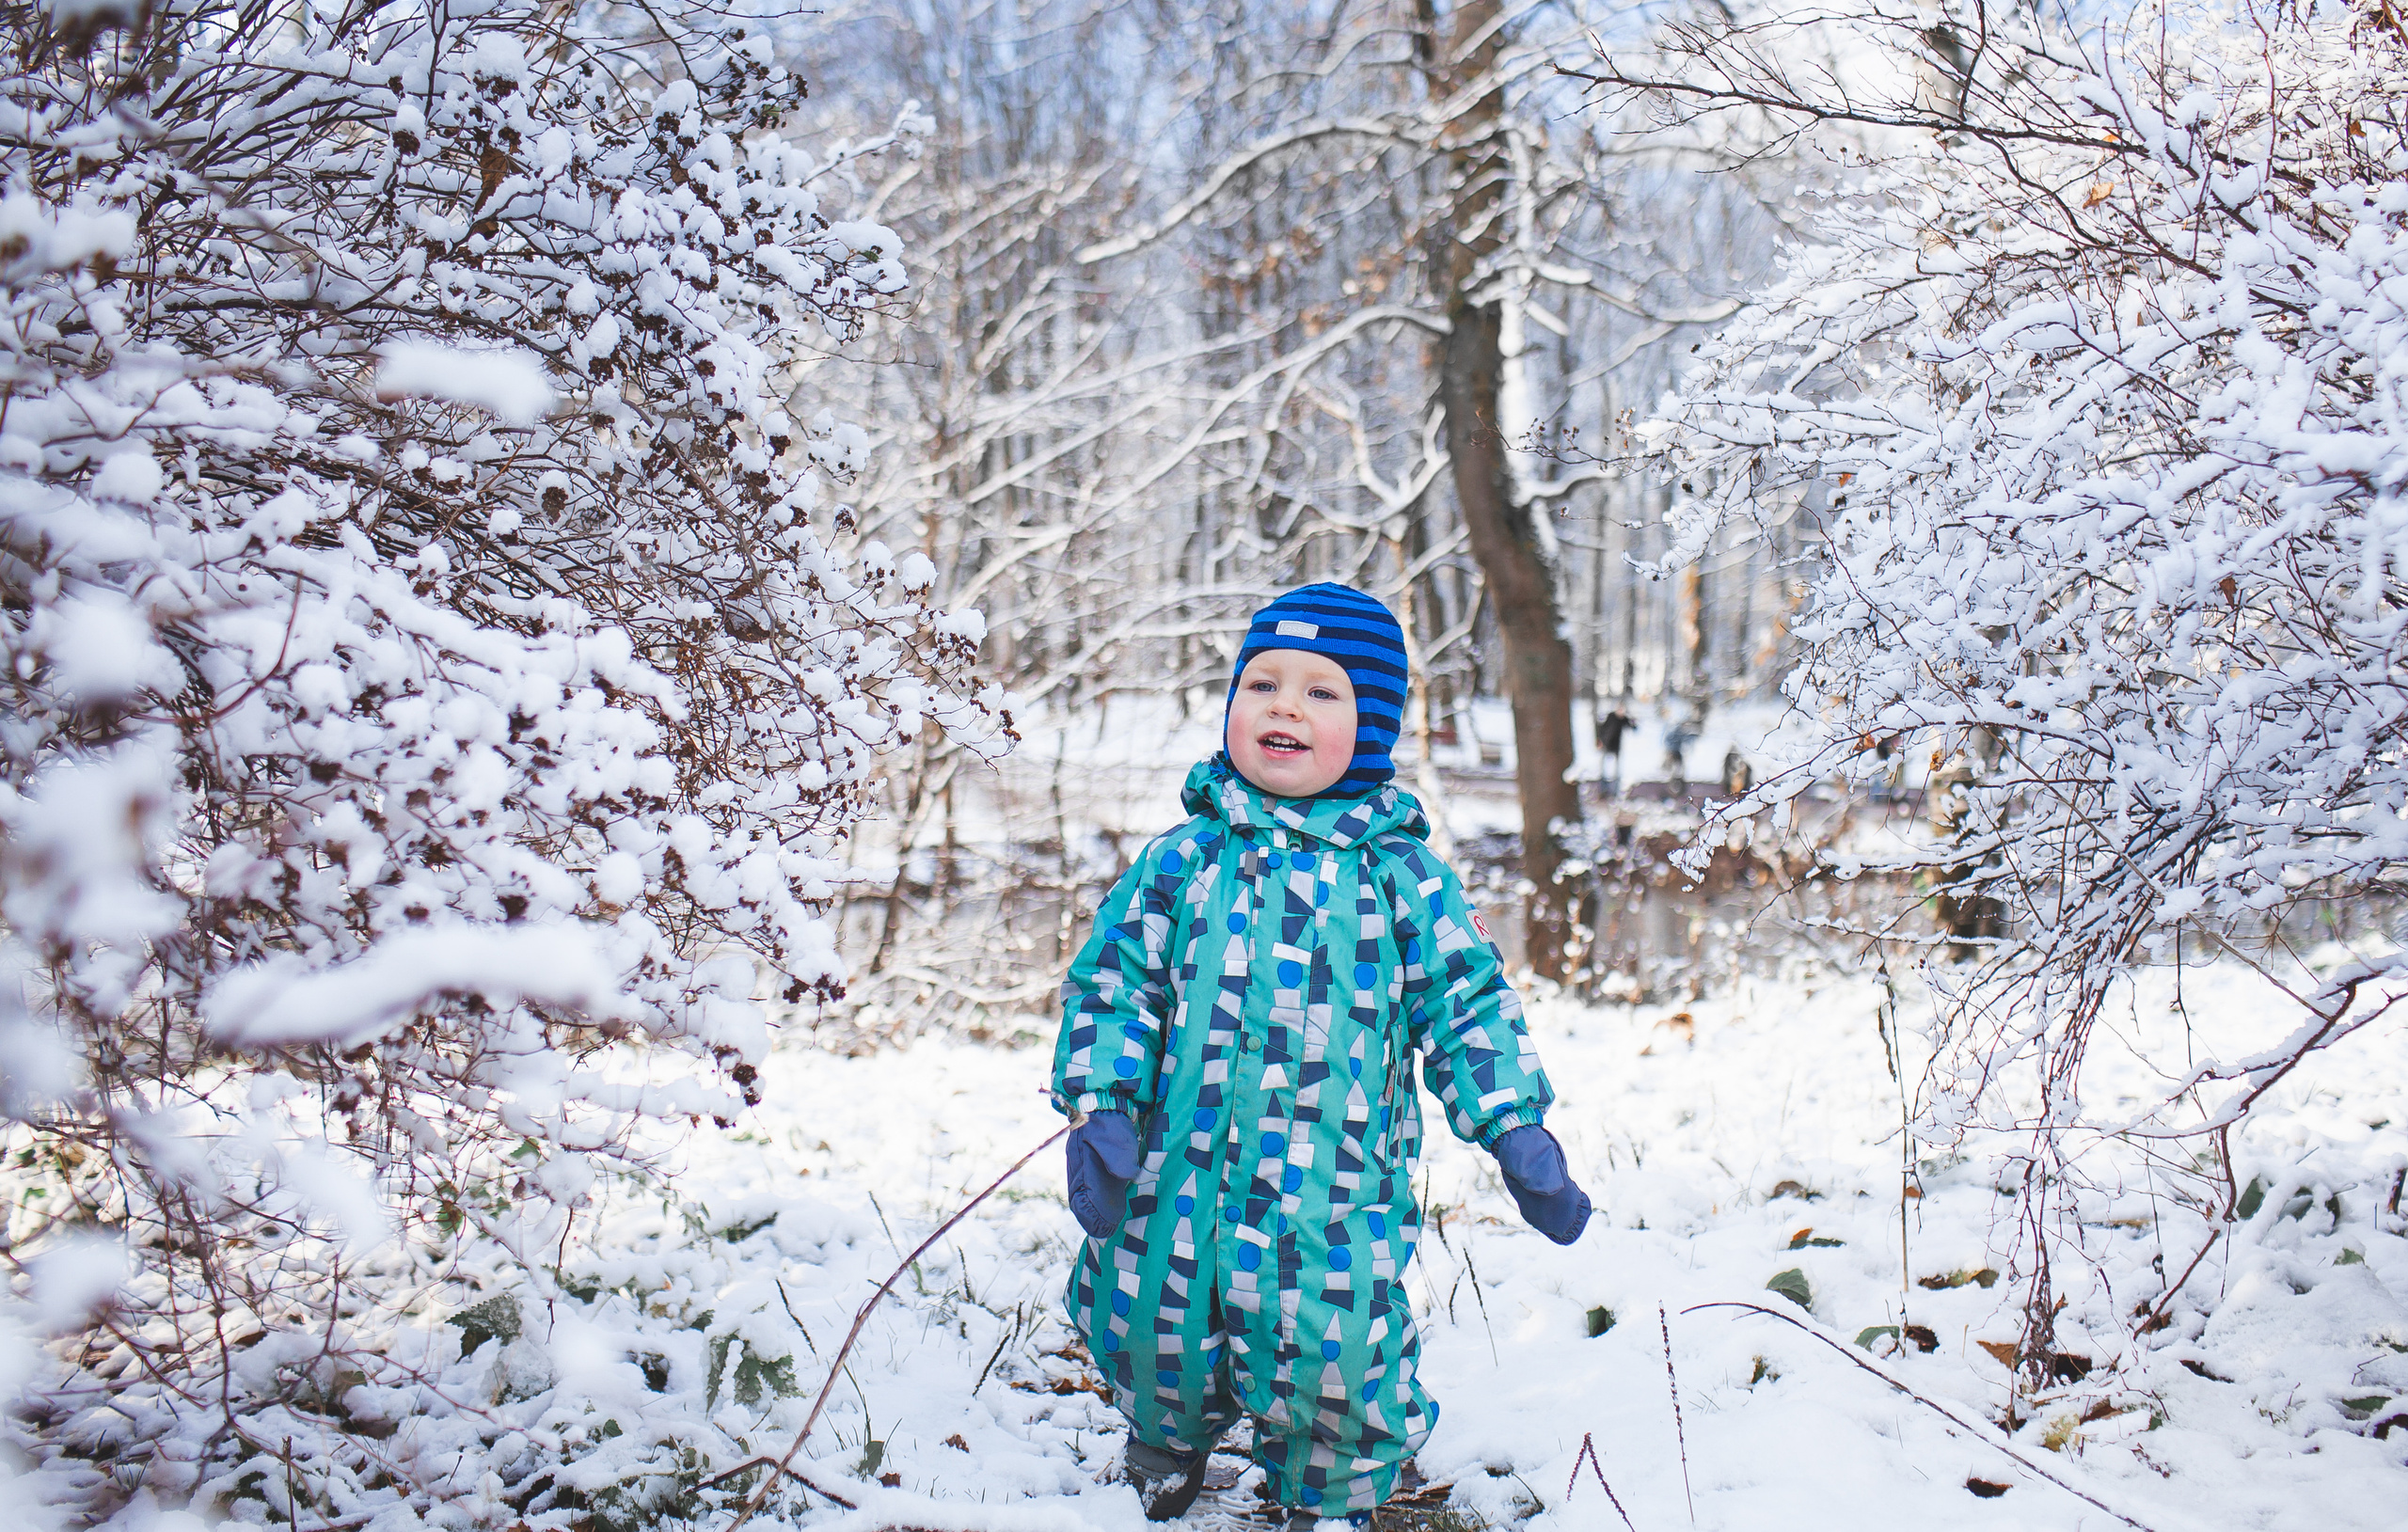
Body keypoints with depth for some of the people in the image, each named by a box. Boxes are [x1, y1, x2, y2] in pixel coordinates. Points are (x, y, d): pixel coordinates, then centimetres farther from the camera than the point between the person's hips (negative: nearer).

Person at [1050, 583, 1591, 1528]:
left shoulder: (1401, 875, 2)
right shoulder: (1181, 862, 4)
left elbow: (1467, 1007, 4)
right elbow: (1113, 983, 5)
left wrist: (1517, 1132, -3)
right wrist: (1101, 1109, -6)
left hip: (1338, 1188, -2)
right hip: (1181, 1173, 2)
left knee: (1336, 1350, -7)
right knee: (1151, 1328, 11)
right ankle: (1167, 1437, 47)